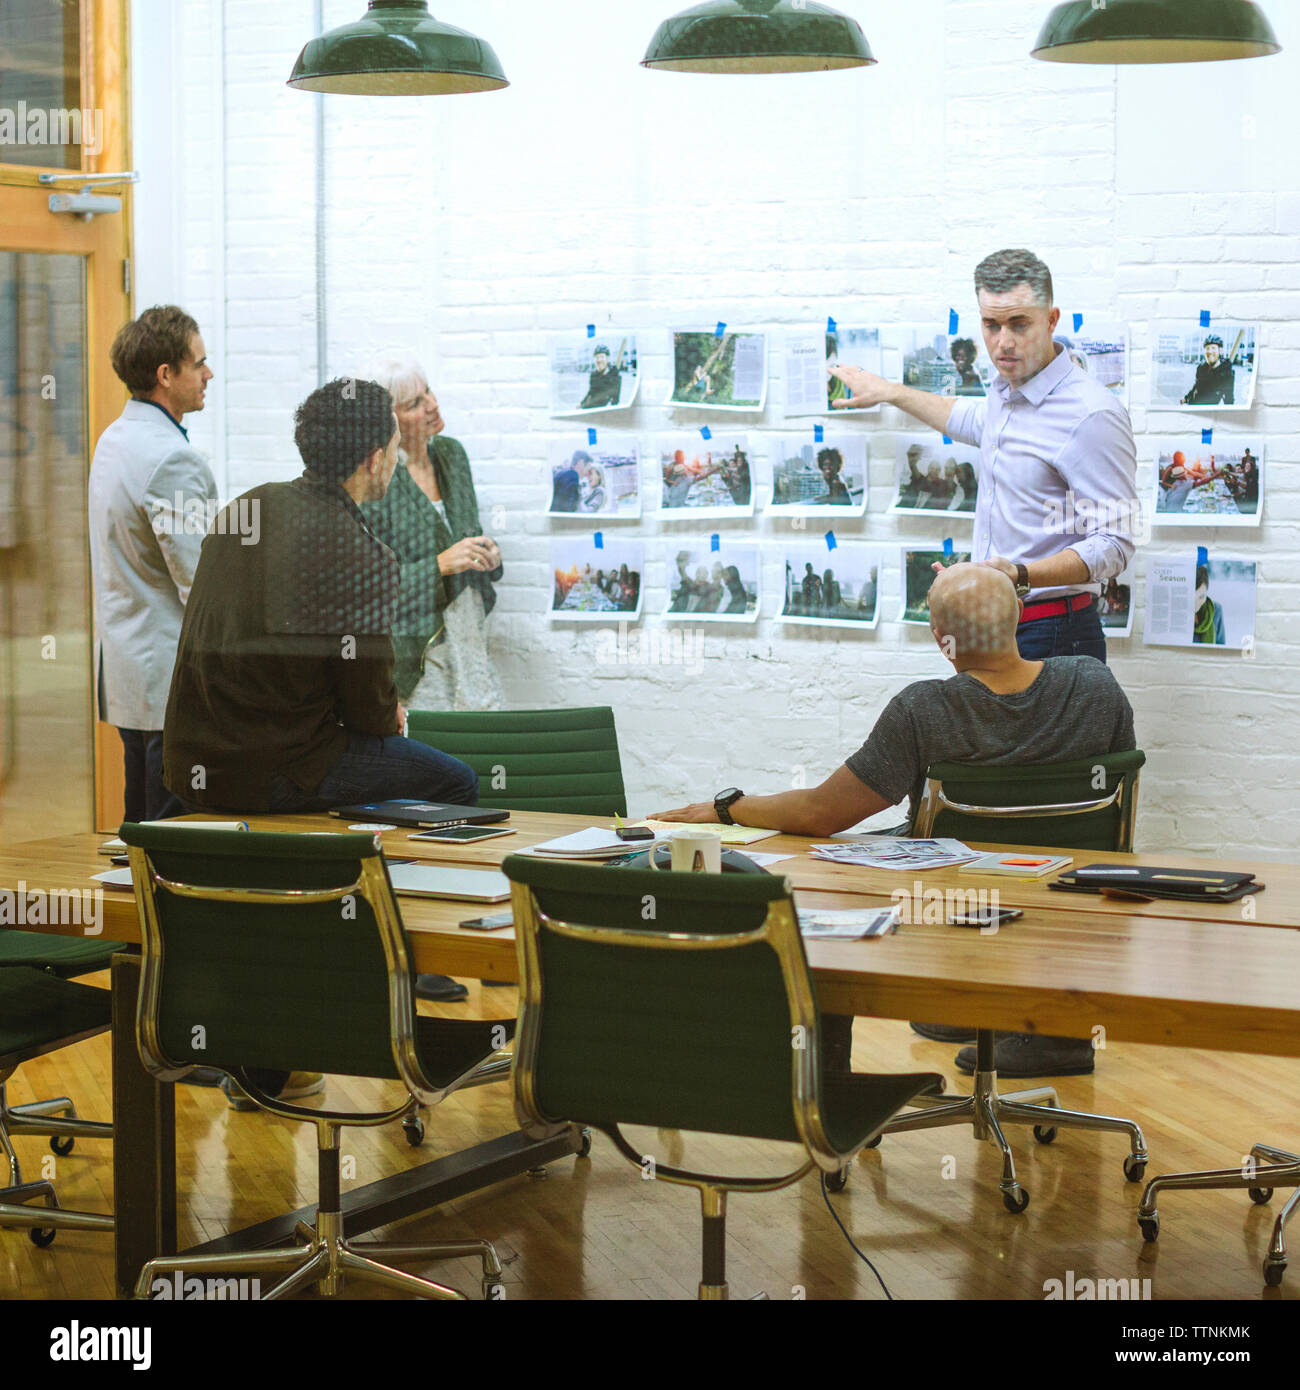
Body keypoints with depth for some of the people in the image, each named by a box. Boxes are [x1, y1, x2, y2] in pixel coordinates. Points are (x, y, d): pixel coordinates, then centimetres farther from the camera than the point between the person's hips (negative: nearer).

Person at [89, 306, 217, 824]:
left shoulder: (113, 440, 12)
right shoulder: (173, 460, -19)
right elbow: (200, 582, -19)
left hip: (125, 667, 10)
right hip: (172, 677, -10)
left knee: (142, 826, 15)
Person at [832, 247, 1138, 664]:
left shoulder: (1092, 414, -17)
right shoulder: (1007, 391, 12)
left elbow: (1113, 544, -20)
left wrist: (1019, 577, -32)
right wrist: (888, 391, 46)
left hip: (1051, 636, -8)